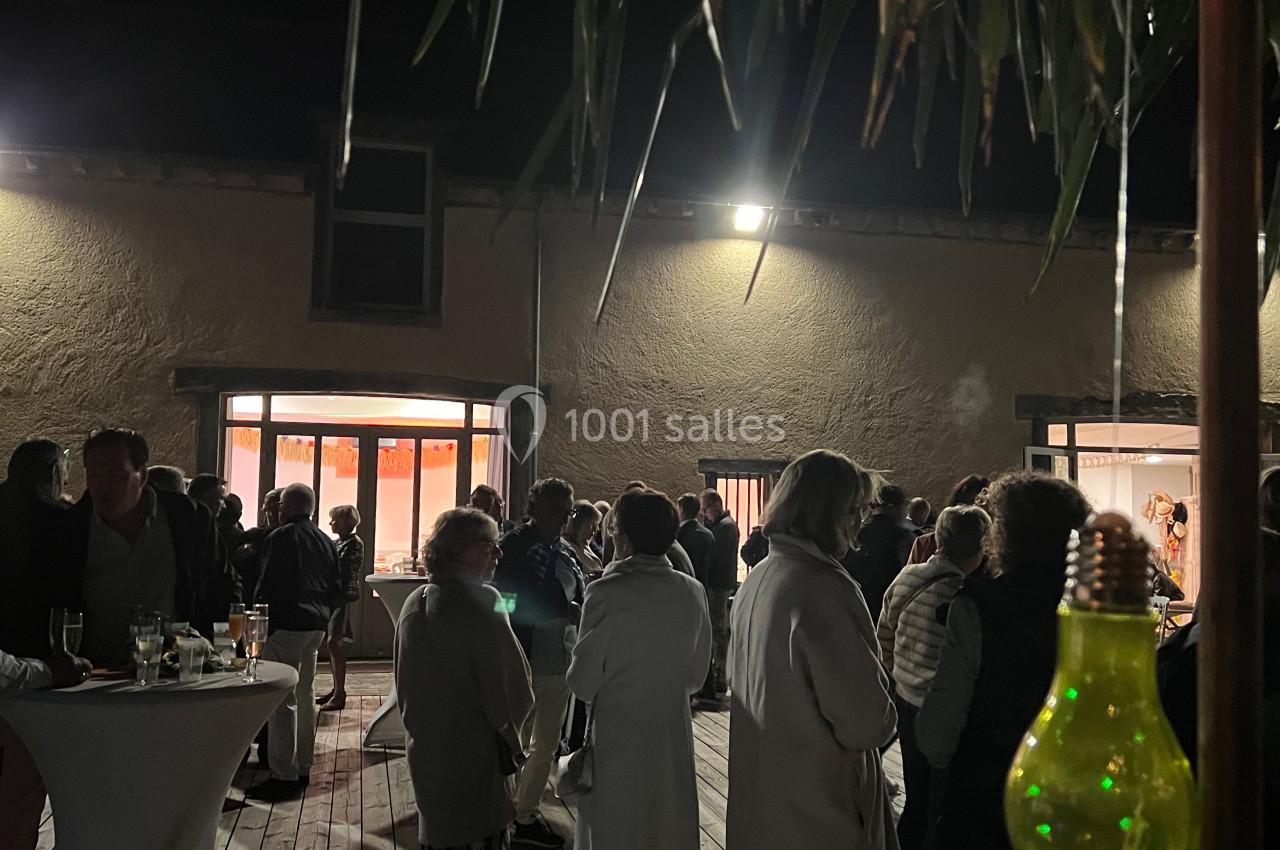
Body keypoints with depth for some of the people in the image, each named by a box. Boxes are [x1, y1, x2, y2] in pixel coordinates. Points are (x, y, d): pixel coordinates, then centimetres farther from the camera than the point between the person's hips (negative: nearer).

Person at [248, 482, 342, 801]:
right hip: (316, 626, 8)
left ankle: (284, 775, -6)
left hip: (286, 625, -8)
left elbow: (267, 585, -14)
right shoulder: (326, 542, 12)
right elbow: (336, 587, 15)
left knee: (283, 700, -6)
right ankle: (302, 767, 23)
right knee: (305, 695, 15)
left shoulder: (281, 538, -11)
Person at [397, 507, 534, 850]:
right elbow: (508, 683, -17)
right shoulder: (481, 602, -18)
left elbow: (404, 684, 13)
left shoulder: (413, 603, 5)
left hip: (424, 748, 7)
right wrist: (509, 740, -1)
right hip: (473, 752, -7)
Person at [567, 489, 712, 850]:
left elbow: (582, 683, -11)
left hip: (617, 740, -4)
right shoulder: (693, 592, -4)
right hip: (674, 736, 4)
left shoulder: (607, 593, -17)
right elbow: (696, 675, 7)